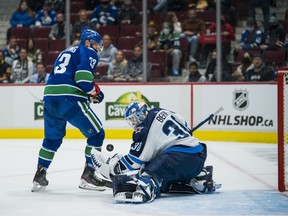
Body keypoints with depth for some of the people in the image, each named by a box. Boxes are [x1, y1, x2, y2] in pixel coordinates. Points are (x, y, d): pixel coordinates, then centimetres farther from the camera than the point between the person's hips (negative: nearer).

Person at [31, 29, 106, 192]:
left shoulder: (66, 52, 31)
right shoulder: (89, 53, 5)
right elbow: (83, 77, -13)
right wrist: (95, 92, 5)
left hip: (50, 97, 8)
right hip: (70, 100, -8)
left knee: (52, 137, 26)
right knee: (97, 133, 2)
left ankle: (40, 175, 24)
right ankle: (88, 175, 0)